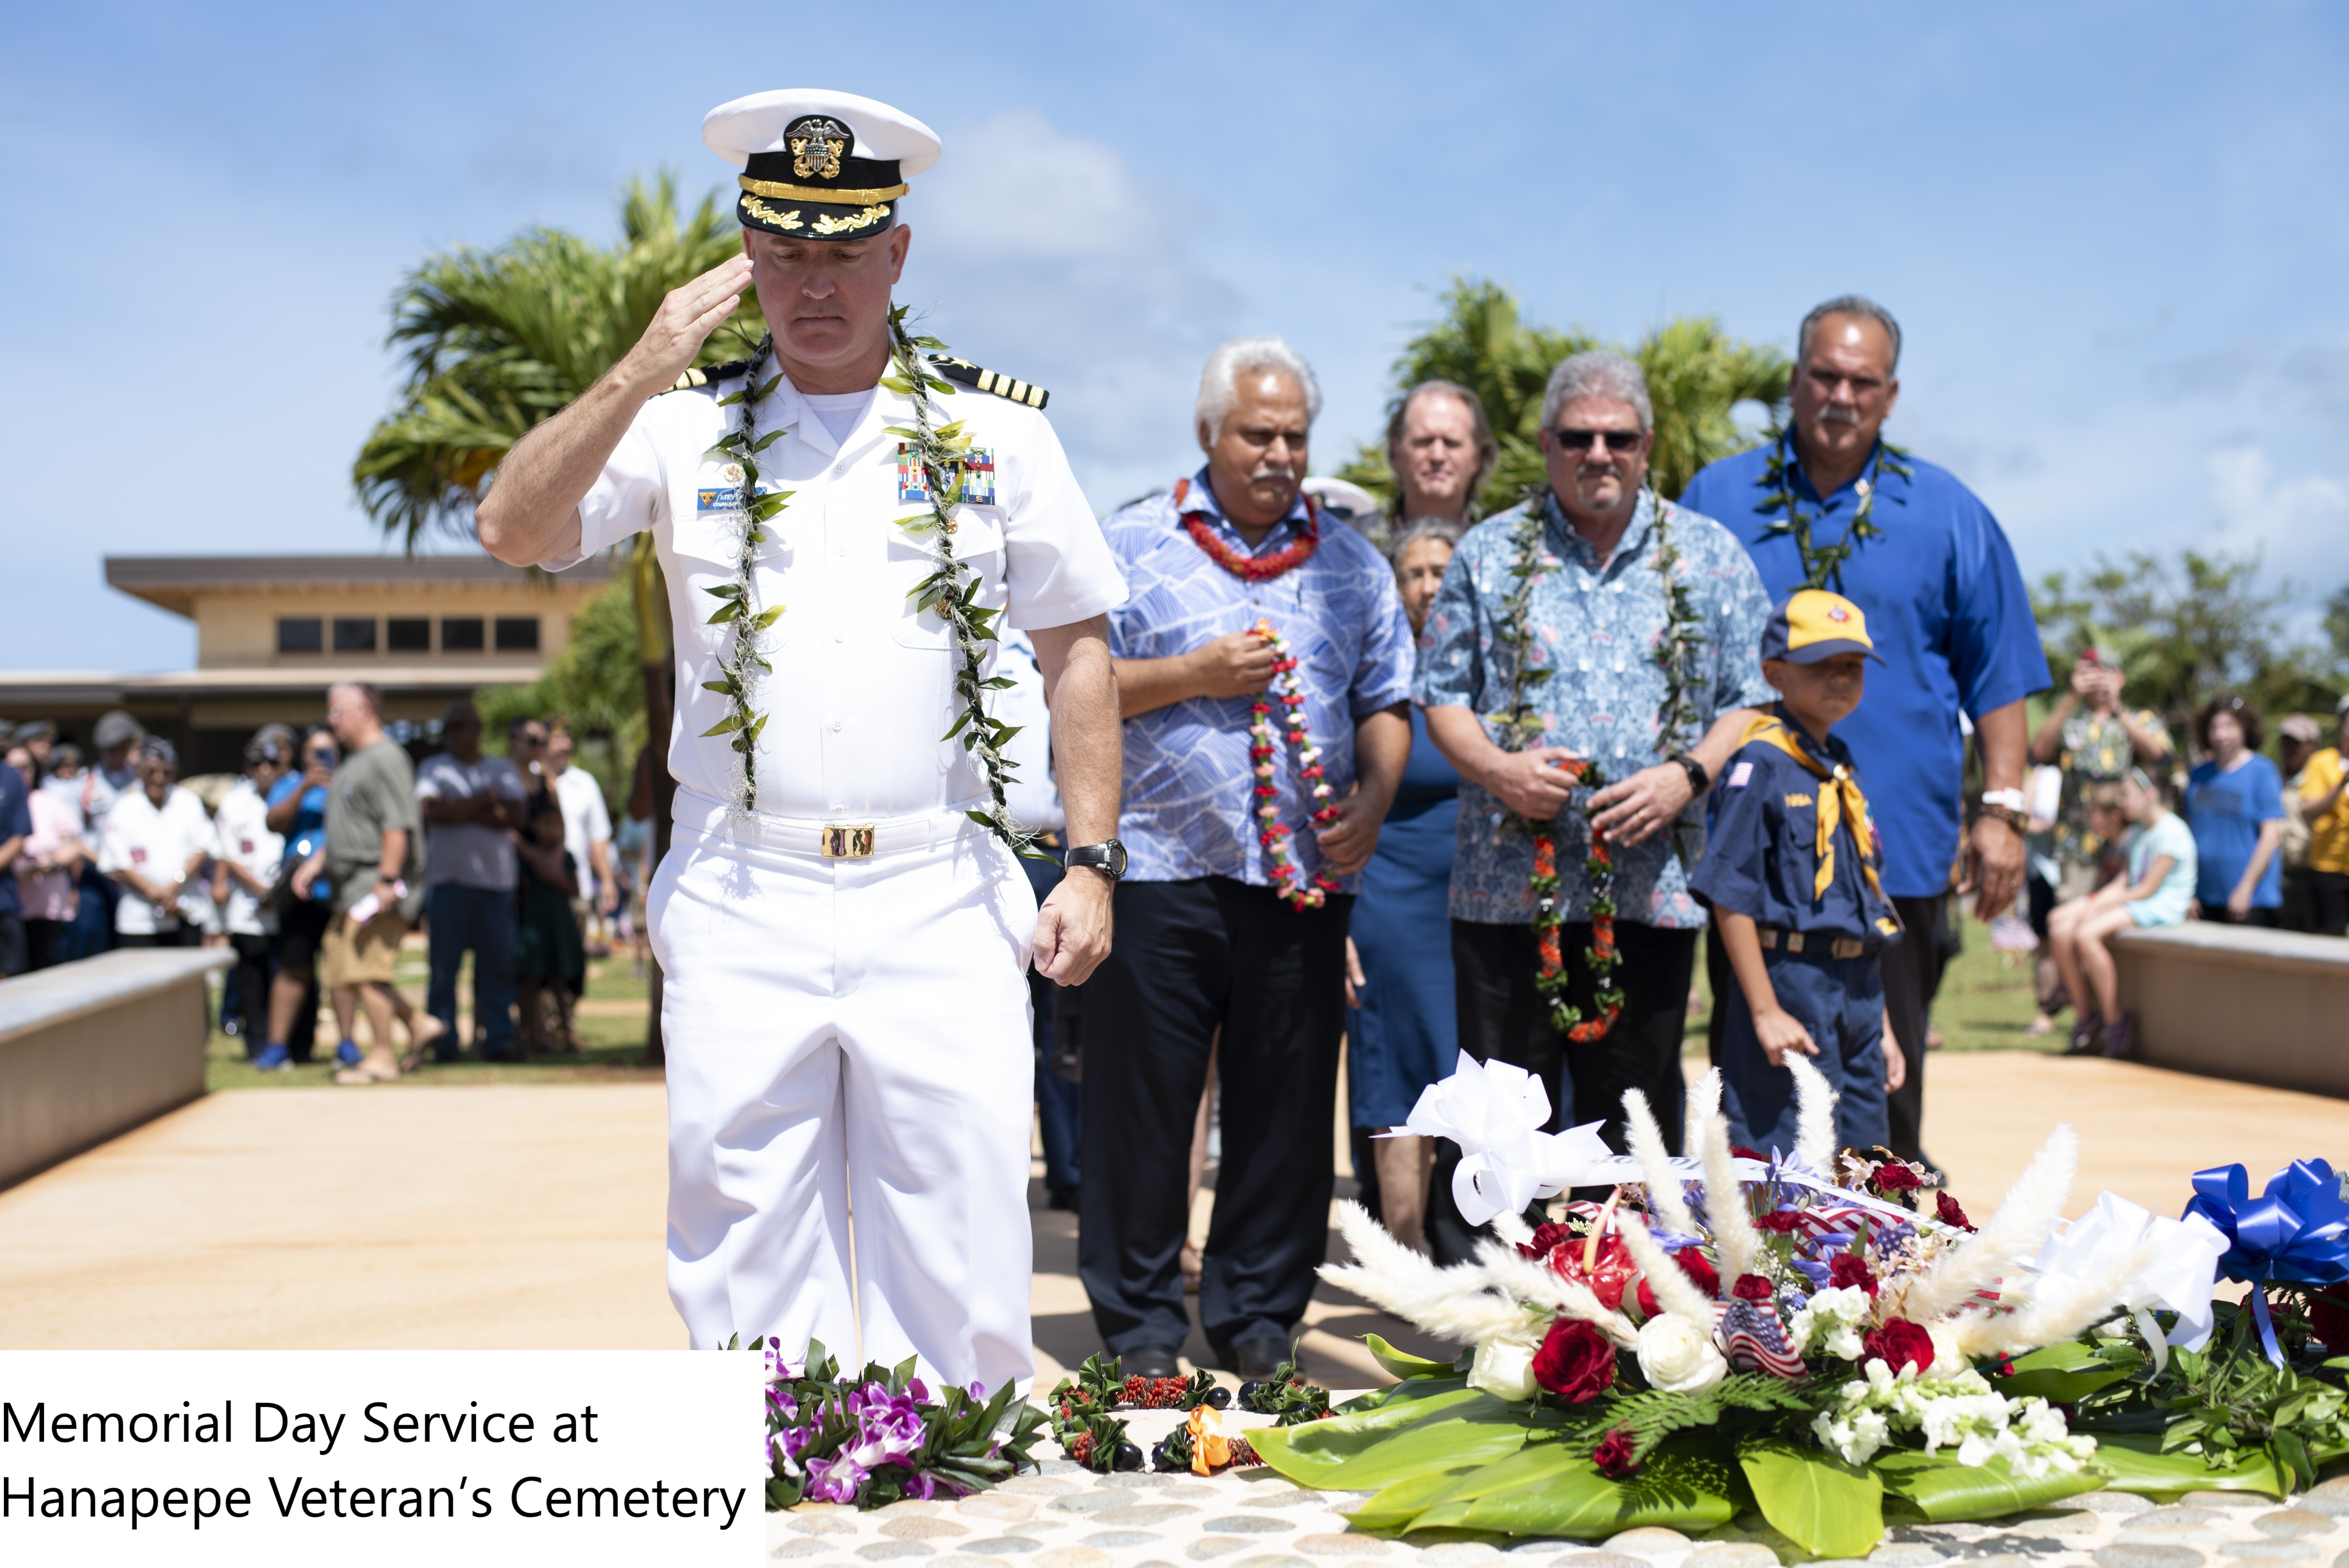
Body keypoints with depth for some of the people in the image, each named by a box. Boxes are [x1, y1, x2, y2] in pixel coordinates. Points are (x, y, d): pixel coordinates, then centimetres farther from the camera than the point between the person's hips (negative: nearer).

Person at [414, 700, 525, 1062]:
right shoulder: (433, 768, 11)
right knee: (444, 966, -3)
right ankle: (443, 1042, 2)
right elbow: (432, 811, -8)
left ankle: (498, 1040, 2)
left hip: (496, 880, 1)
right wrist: (486, 800, -2)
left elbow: (514, 816, -2)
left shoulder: (504, 770, 14)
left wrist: (463, 812, -7)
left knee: (498, 964, -2)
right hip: (447, 879, -1)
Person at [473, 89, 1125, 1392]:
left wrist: (1090, 866, 1)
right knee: (747, 1260, 4)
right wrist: (639, 373, -13)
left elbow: (1076, 652, 9)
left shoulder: (996, 429, 8)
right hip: (742, 911, 1)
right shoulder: (683, 427, 9)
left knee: (961, 1263, 0)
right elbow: (511, 533, -3)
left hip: (940, 906, 0)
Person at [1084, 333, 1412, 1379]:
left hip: (1303, 878, 3)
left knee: (1286, 1108, 5)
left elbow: (1385, 704, 15)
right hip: (1161, 866, -3)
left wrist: (1373, 798, -3)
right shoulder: (1131, 546, 5)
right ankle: (1139, 1321, 13)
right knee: (1142, 1105, 1)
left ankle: (1257, 1318, 17)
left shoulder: (1351, 565, 15)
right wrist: (1196, 675, -9)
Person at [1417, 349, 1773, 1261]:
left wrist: (1687, 775, -9)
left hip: (1653, 882, 1)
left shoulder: (1709, 556, 10)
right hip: (1508, 879, -1)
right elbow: (1440, 691, 9)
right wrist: (1495, 767, -11)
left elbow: (1752, 697, 8)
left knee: (1635, 1113, 6)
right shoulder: (1489, 554, 9)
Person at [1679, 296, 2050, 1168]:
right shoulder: (1716, 500, 8)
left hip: (1898, 853, 0)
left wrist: (2001, 809, 1)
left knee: (1886, 1087, 5)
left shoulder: (1948, 515, 8)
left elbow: (2000, 677, 9)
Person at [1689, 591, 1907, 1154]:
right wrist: (1766, 1012, -17)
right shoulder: (1762, 764, -9)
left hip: (1857, 994, 8)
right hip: (1792, 983, -8)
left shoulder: (1842, 772, 16)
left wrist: (1880, 1025, 19)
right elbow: (1730, 898, -14)